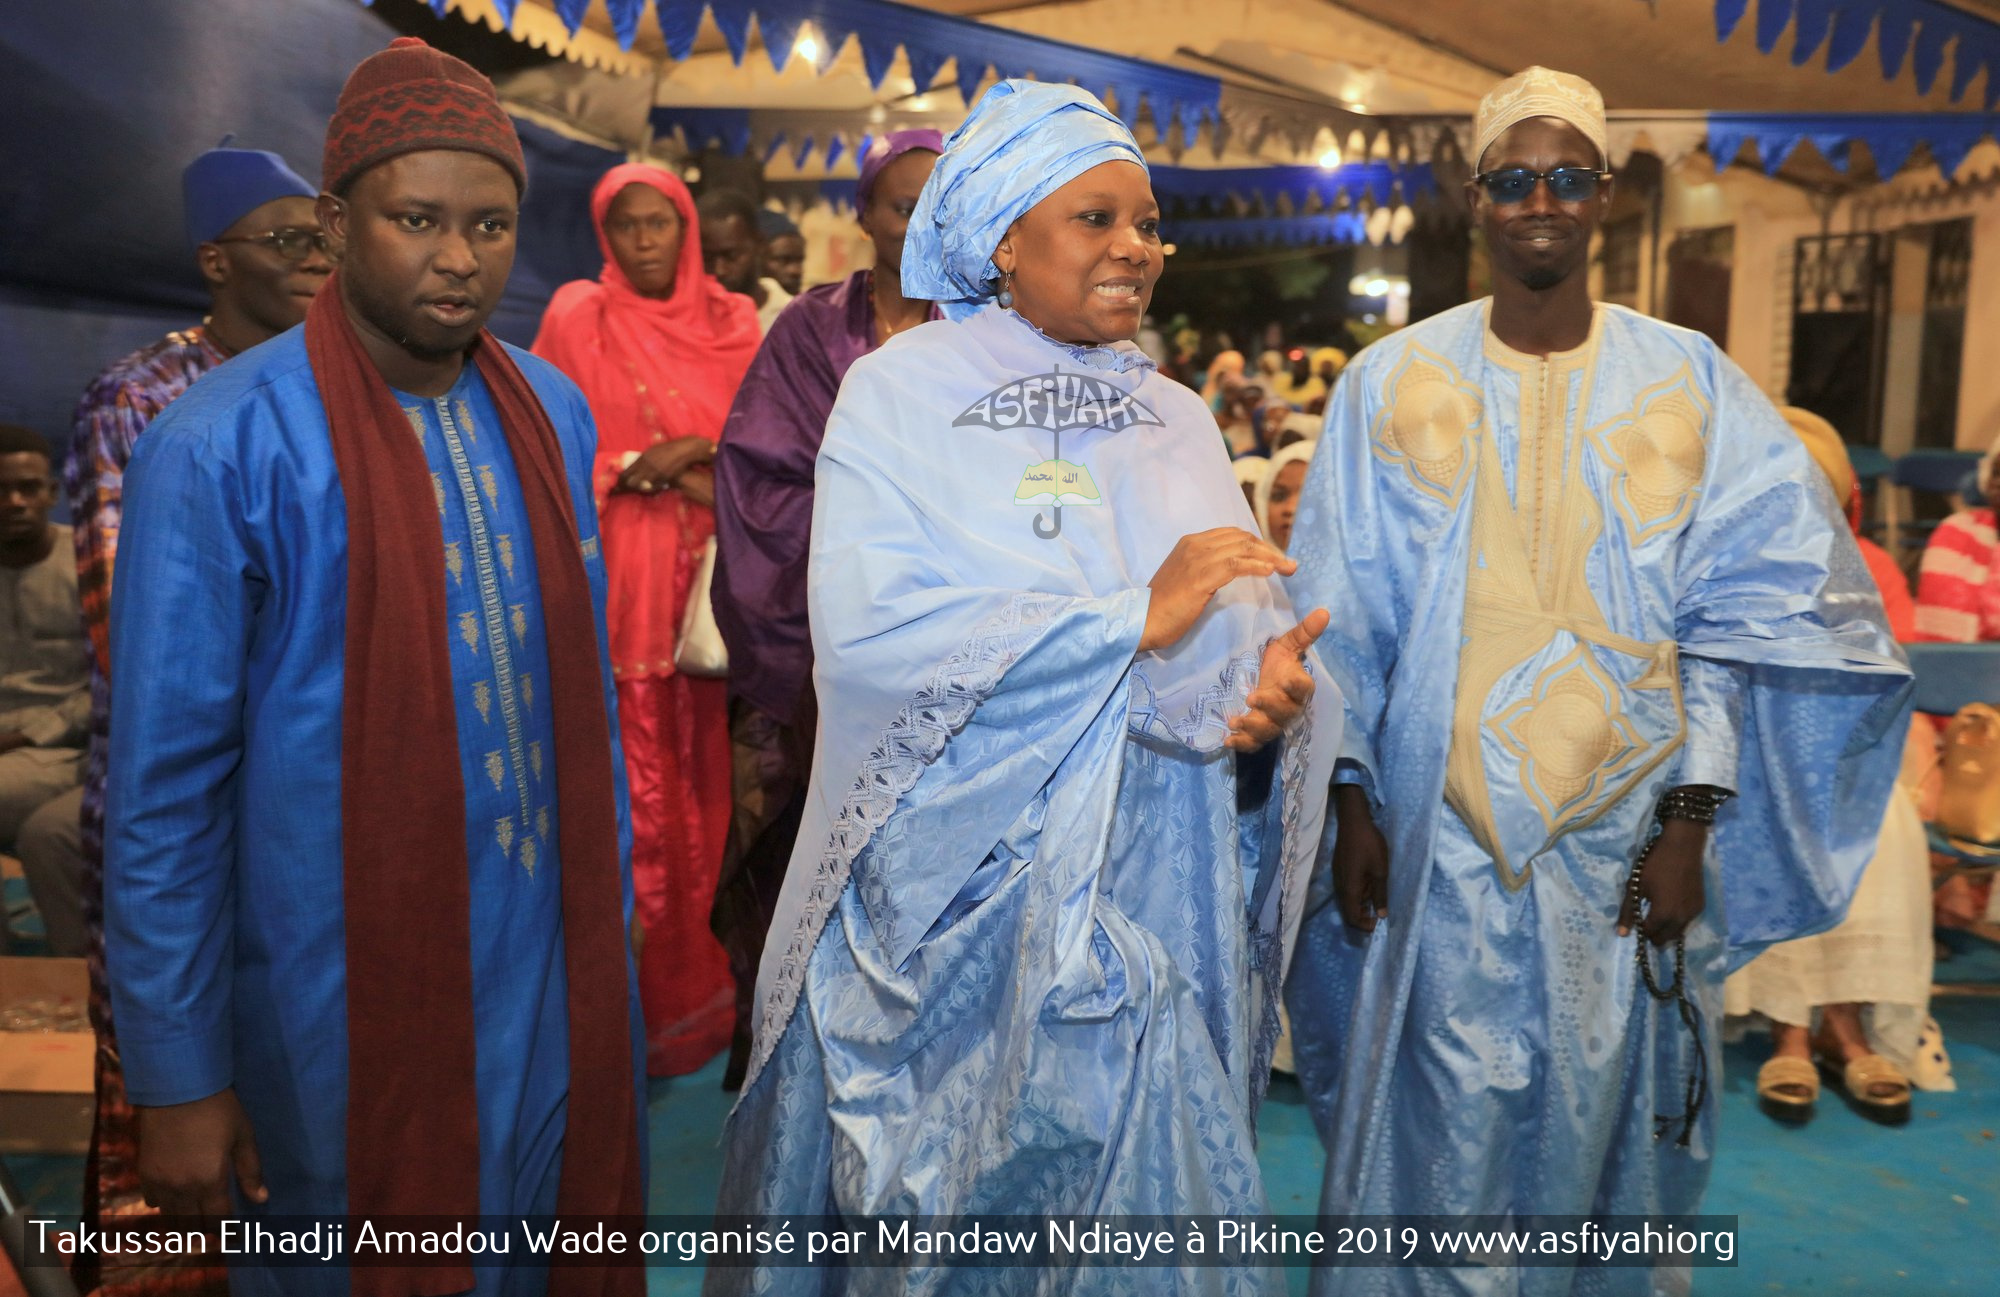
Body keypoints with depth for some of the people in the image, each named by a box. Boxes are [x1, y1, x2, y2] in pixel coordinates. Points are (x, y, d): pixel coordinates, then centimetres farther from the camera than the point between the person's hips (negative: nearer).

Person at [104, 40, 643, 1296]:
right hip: (354, 993, -4)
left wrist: (611, 893, 11)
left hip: (557, 960, 5)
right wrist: (178, 1076, -7)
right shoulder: (221, 449, -15)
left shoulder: (553, 411, 2)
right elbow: (164, 785, -11)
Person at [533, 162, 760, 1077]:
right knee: (636, 792, -4)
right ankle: (641, 1004, 8)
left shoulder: (732, 320, 12)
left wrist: (713, 473, -7)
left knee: (705, 776, 4)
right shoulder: (577, 317, 4)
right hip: (619, 576, -3)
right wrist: (639, 468, -12)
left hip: (710, 572, 3)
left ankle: (703, 984, 20)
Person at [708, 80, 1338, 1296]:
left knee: (1138, 1164, 14)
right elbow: (863, 626, -20)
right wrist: (1135, 620, -20)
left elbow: (1256, 626, 7)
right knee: (948, 1169, 8)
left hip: (1155, 902, 5)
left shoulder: (1178, 419, 10)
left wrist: (1277, 690, -18)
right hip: (956, 895, -4)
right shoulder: (902, 393, -5)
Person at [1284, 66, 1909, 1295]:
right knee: (1438, 1133, 6)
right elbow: (1344, 616, 1)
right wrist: (1350, 801, -3)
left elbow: (1732, 620, 0)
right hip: (1440, 839, -1)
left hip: (1627, 837, 1)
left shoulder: (1690, 384, 1)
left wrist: (1691, 821, -5)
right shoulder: (1395, 382, 0)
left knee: (1602, 1116, 13)